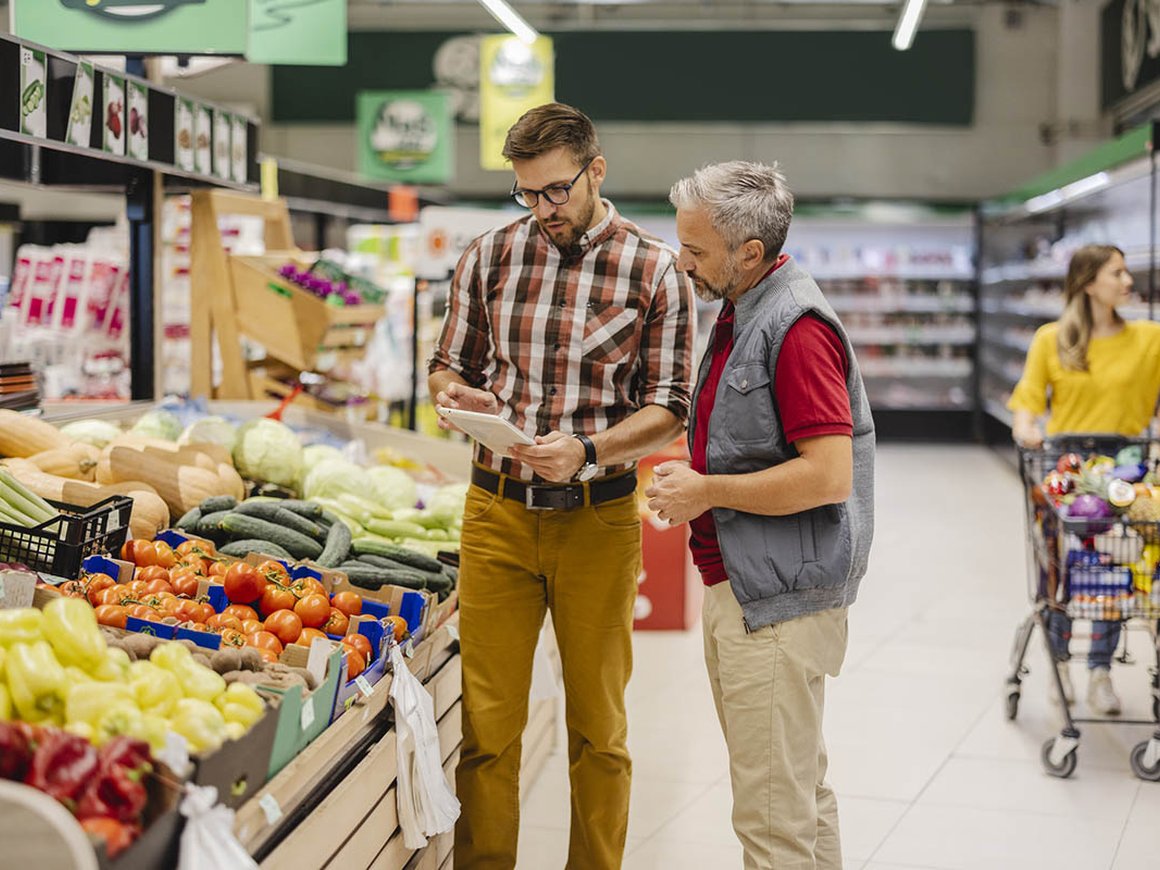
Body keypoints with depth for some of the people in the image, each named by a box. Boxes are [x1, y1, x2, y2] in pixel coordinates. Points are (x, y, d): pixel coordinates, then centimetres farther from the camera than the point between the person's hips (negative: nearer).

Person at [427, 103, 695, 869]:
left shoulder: (655, 270, -2)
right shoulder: (489, 257, 6)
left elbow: (668, 410, -4)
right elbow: (449, 365, 15)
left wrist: (588, 451, -22)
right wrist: (454, 393, -10)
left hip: (598, 519, -2)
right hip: (498, 512, 2)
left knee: (599, 728, 10)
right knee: (488, 725, 4)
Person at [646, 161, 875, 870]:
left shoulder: (795, 325, -19)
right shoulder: (743, 313, 14)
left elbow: (828, 475, -25)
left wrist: (707, 491, -17)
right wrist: (693, 482, 10)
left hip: (778, 600, -11)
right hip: (742, 590, 11)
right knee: (803, 793, 21)